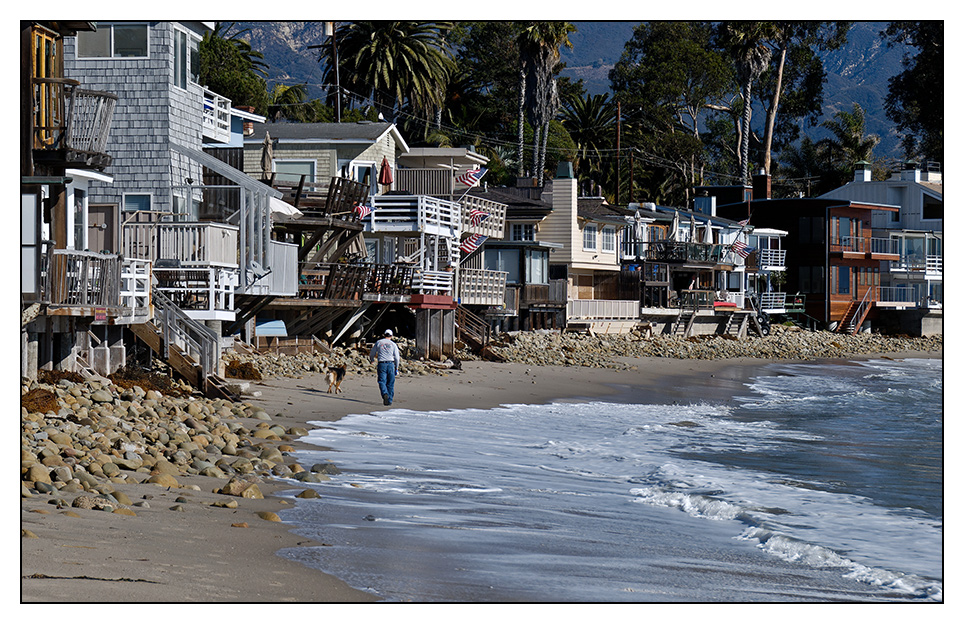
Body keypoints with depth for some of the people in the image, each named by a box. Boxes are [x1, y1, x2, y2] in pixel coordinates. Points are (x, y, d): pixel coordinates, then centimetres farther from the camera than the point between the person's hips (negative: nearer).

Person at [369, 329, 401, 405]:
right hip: (390, 364, 1)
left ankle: (385, 394, -32)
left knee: (382, 381, -5)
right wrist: (396, 368, 12)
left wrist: (372, 360, 36)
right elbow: (397, 357, 3)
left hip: (381, 364, -1)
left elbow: (371, 355, 14)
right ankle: (390, 400, 8)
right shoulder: (393, 344, 6)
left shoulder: (378, 343, 8)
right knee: (390, 383, 8)